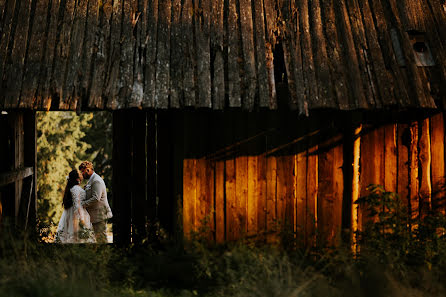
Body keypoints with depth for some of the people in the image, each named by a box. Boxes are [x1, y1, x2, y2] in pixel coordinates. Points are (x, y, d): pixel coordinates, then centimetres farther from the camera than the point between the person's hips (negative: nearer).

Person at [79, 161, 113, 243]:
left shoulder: (96, 181, -15)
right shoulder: (91, 180, 19)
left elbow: (96, 198, -24)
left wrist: (82, 204, -20)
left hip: (100, 215, -11)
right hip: (95, 216, 11)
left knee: (101, 238, -10)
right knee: (98, 237, 12)